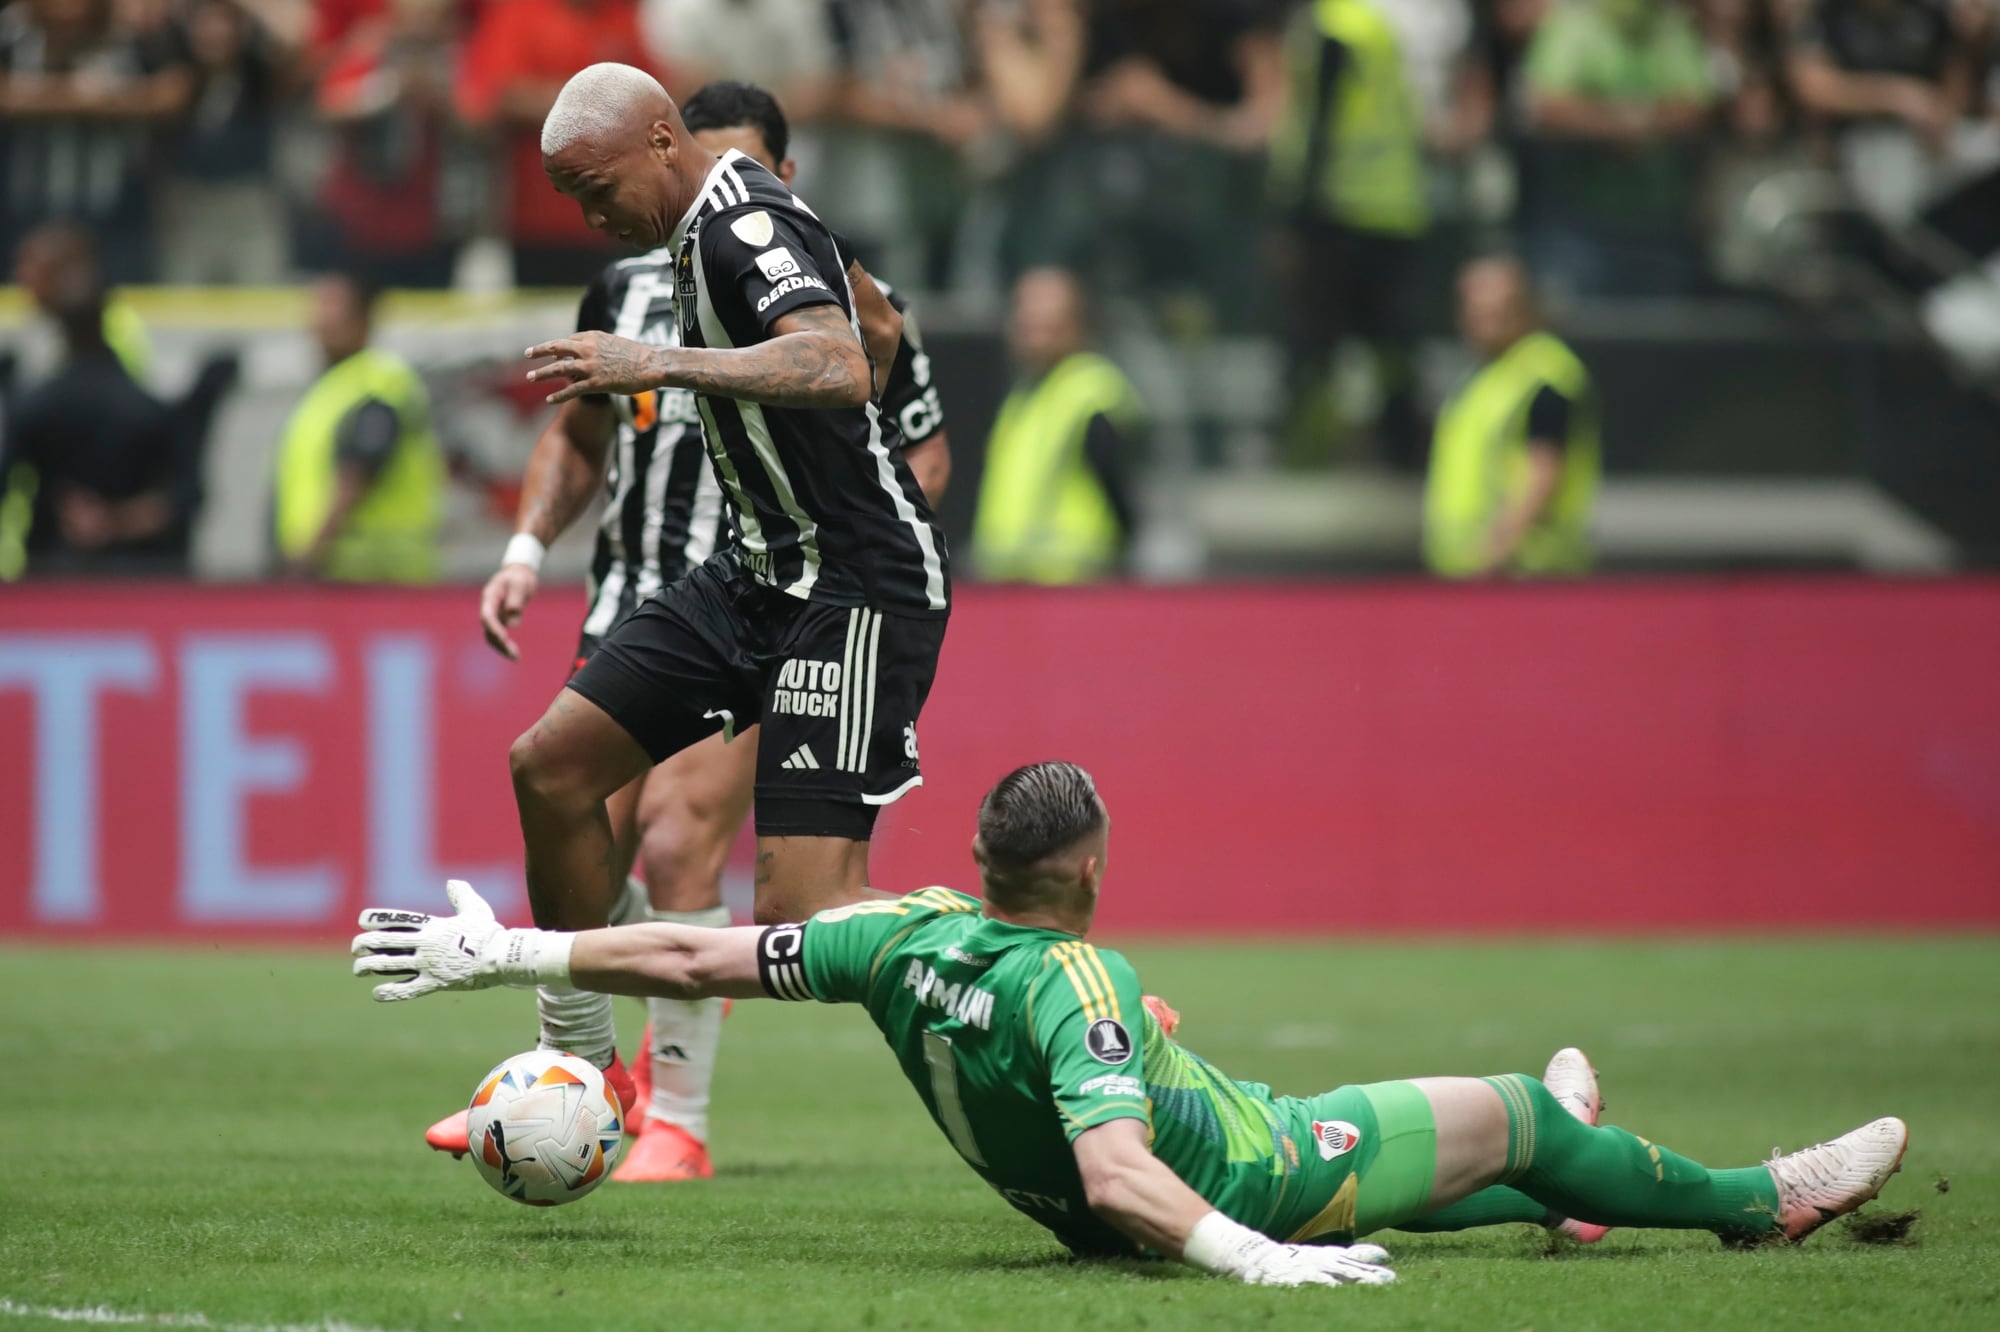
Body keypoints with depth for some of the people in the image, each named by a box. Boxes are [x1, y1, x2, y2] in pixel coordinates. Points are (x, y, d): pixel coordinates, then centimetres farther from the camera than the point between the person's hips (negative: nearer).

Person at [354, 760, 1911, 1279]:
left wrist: (508, 951, -11)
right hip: (1254, 1182, -7)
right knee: (1516, 1109, 14)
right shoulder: (1073, 982, -37)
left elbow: (700, 956, -15)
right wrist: (1251, 1258, -54)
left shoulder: (914, 939, -16)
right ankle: (1764, 1200, 35)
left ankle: (1542, 1190, 65)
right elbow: (1117, 1175, -48)